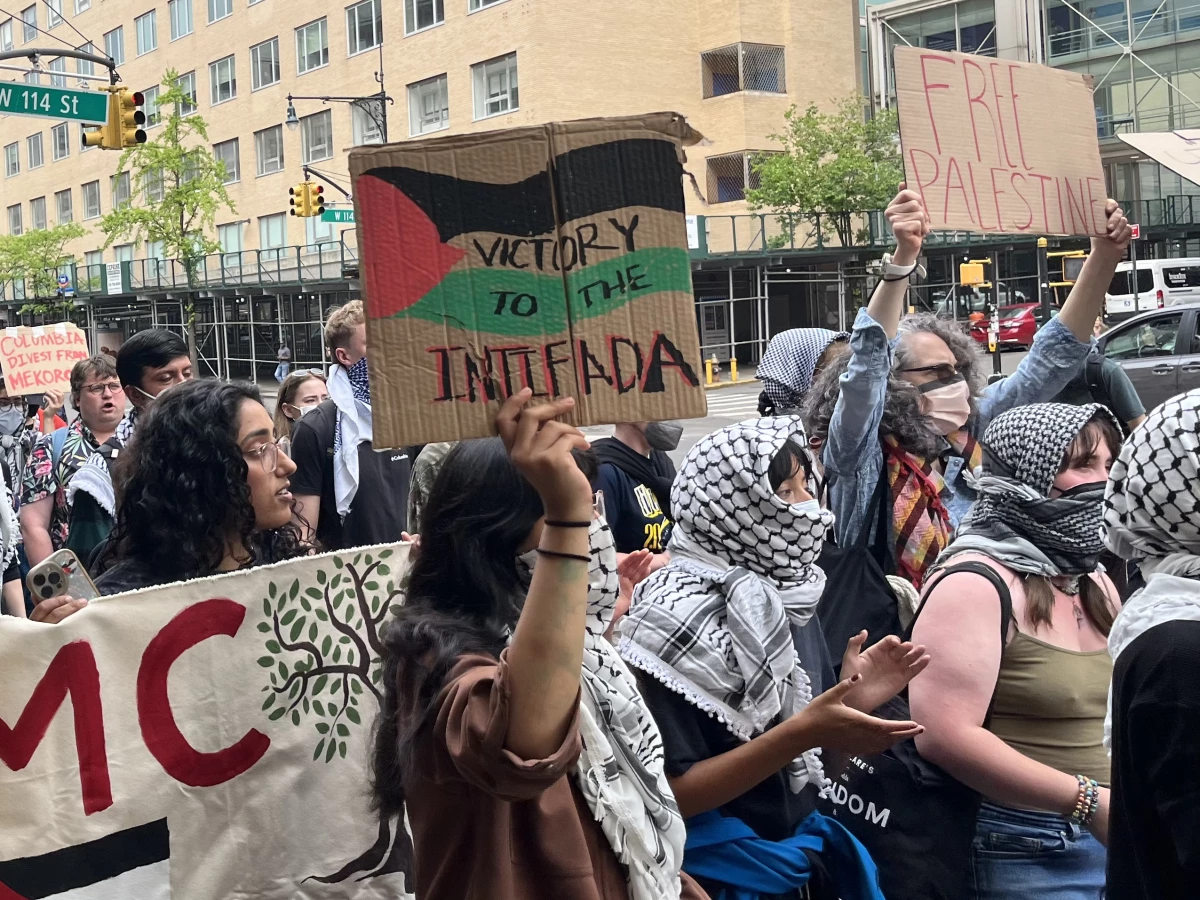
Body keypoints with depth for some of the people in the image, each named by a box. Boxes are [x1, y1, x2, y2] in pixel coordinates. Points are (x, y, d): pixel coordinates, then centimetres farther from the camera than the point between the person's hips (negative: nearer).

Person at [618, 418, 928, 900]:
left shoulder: (790, 598, 2)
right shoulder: (680, 617, -19)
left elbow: (809, 764, 8)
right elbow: (670, 794, -22)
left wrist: (853, 699, -9)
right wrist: (799, 734, -27)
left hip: (803, 854, 7)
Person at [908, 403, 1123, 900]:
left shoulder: (1096, 584, 10)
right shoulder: (975, 584, -15)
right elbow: (945, 736, -24)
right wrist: (1088, 801, -21)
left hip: (1116, 839, 8)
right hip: (1029, 856, -7)